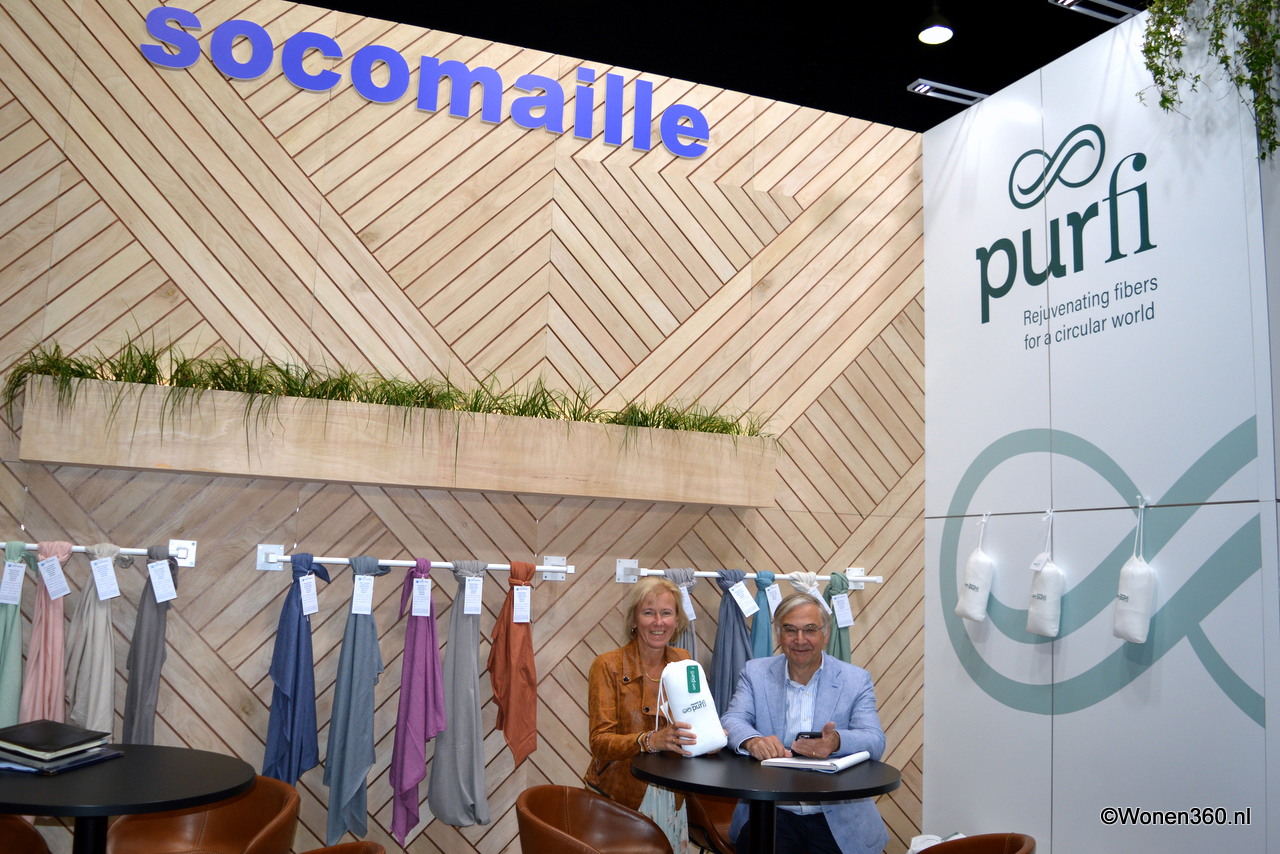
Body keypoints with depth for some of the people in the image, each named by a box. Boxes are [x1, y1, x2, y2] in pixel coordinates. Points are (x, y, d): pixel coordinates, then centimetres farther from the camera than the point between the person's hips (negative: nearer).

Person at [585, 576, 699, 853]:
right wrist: (650, 740, -34)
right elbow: (600, 742, -17)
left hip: (671, 796, 4)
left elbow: (694, 721, 5)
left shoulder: (683, 661, 1)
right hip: (618, 794, -4)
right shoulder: (609, 665, -11)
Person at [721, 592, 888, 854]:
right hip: (770, 812, -1)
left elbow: (875, 741, -5)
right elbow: (731, 721, -3)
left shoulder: (856, 680, 5)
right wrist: (752, 740, -28)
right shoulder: (755, 673, 8)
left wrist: (836, 741, -29)